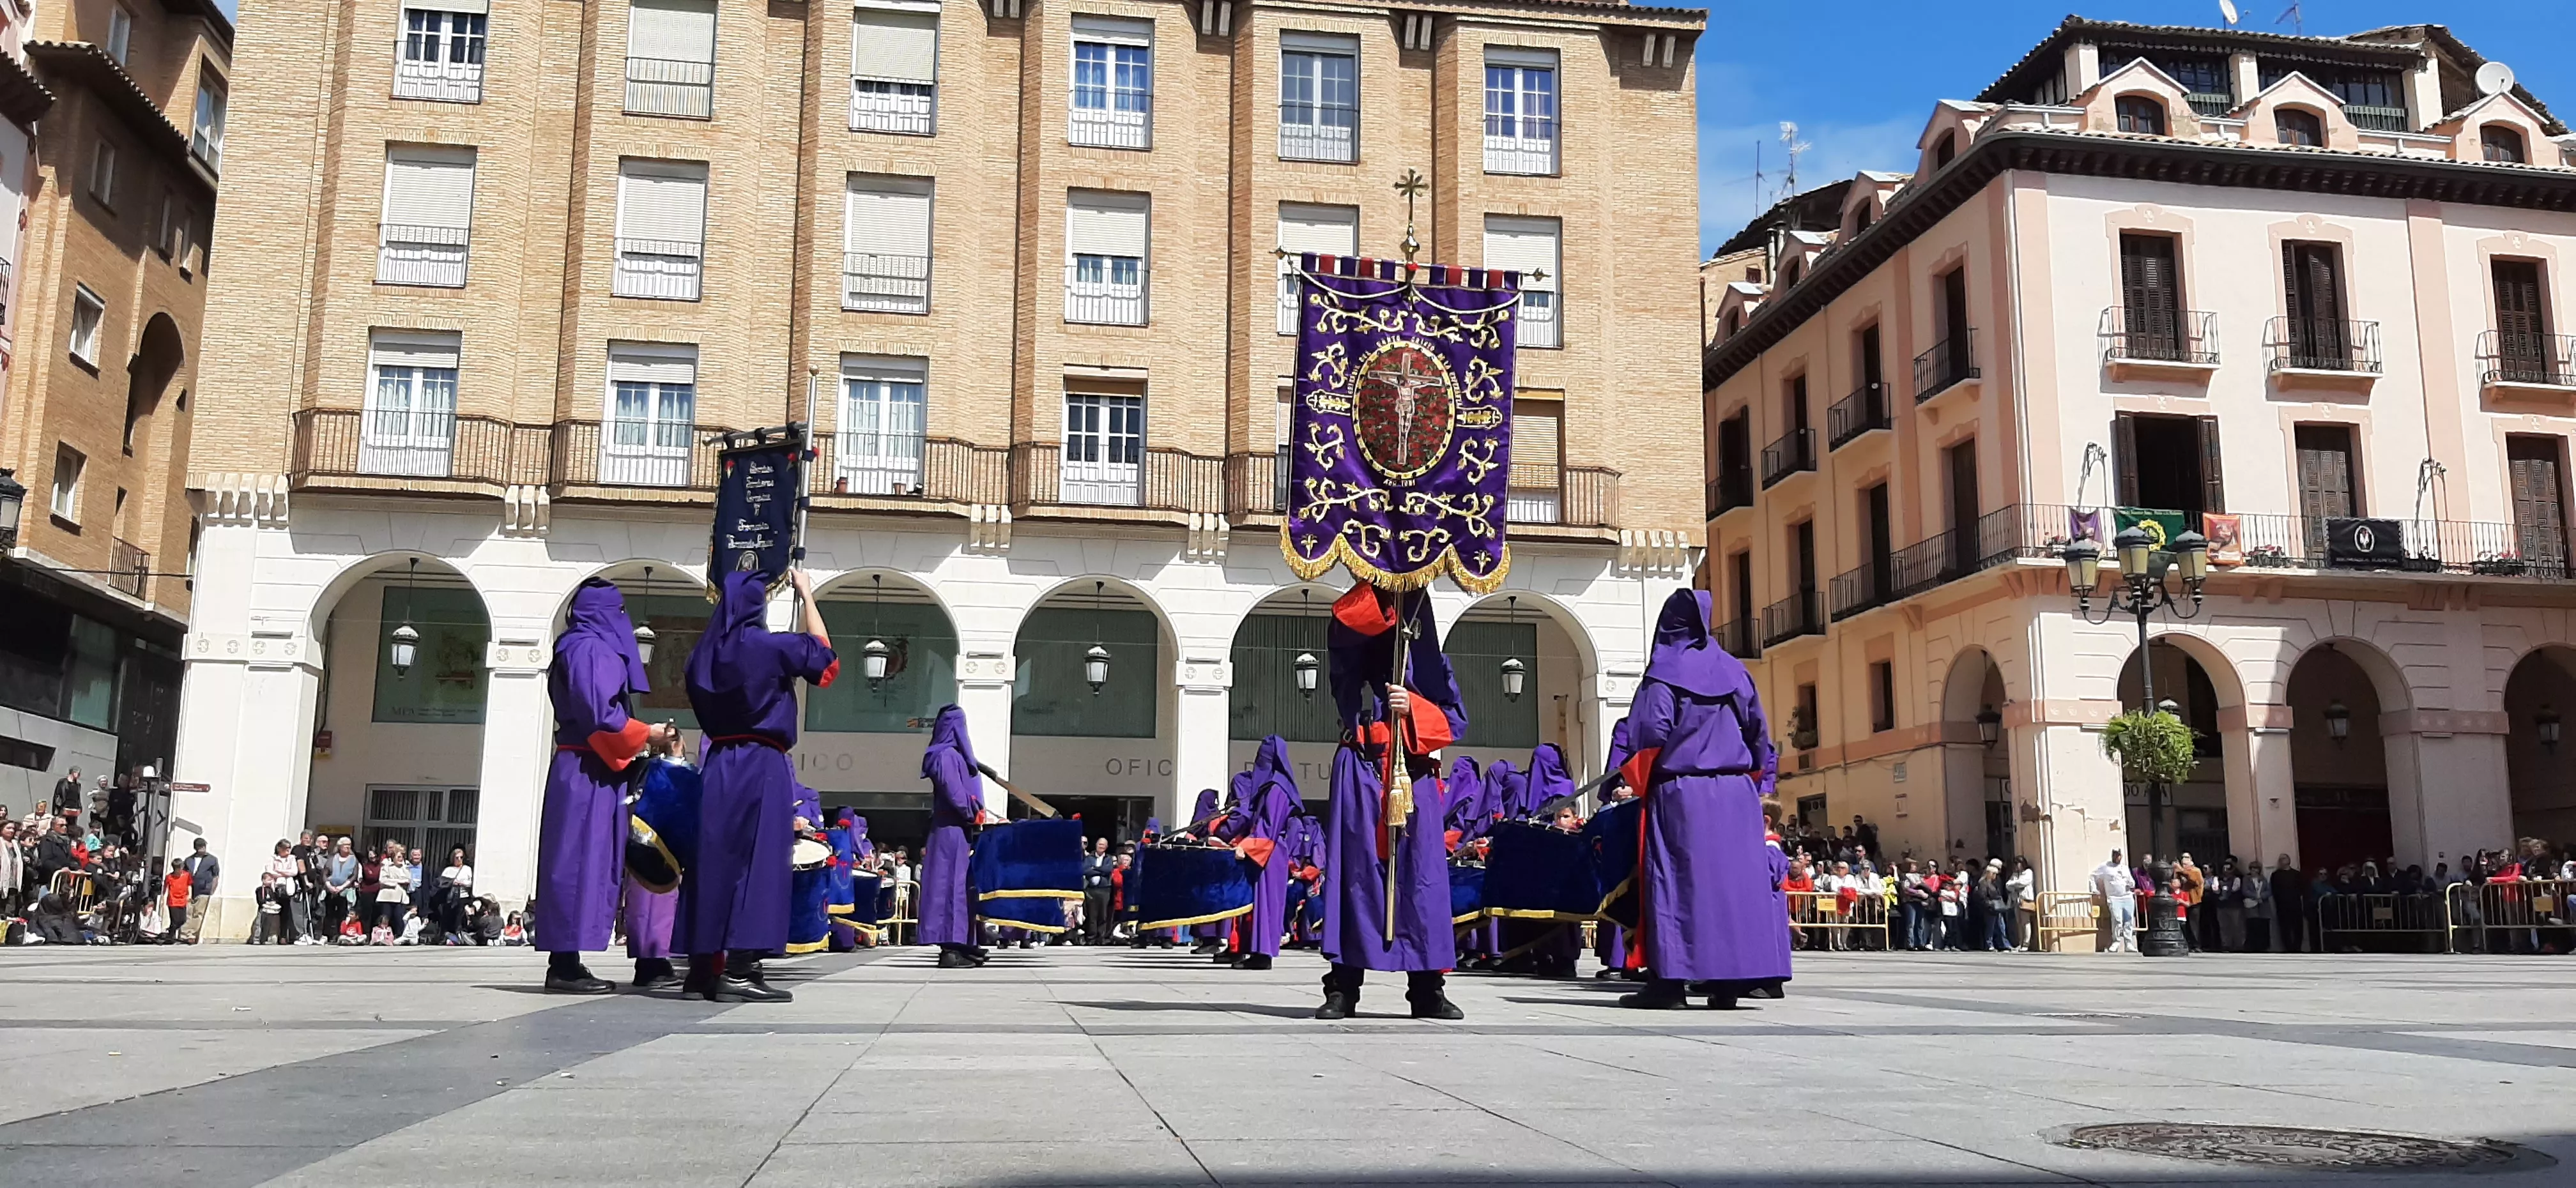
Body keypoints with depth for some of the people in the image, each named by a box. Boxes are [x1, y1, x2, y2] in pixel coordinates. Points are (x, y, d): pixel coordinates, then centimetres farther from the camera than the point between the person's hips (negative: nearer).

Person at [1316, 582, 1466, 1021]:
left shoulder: (1430, 660, 18)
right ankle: (1343, 988, -6)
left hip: (1415, 775, 1)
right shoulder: (1354, 647, 15)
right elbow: (1344, 620, -10)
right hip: (1362, 773, -1)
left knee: (1422, 877, -3)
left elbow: (1455, 718, 7)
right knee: (1356, 872, -7)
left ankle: (1428, 989, 0)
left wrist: (1414, 708, -10)